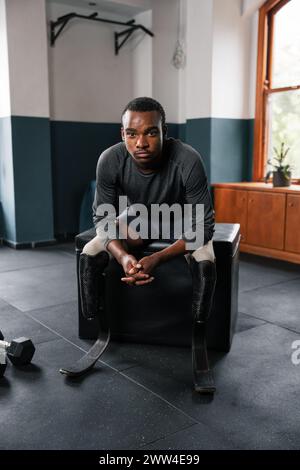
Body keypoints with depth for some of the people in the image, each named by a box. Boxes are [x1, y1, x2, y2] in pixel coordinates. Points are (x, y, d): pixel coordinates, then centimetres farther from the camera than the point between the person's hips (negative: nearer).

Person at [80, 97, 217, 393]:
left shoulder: (187, 161, -35)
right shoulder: (110, 160, -27)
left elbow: (202, 225, -30)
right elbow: (102, 217, -18)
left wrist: (158, 259, -41)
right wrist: (122, 255, -38)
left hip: (181, 223, -2)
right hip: (135, 219, 3)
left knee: (205, 261, -31)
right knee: (88, 256, -18)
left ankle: (198, 343, -15)